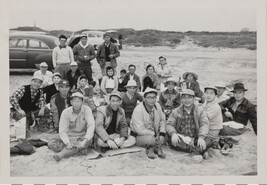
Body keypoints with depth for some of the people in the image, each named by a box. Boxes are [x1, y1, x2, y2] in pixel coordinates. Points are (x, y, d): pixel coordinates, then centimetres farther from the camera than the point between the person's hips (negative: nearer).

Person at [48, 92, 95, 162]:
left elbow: (91, 126, -22)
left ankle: (62, 153, -35)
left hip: (82, 136, -2)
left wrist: (85, 140, -36)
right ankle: (80, 148, -21)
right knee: (51, 144, -20)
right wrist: (67, 143, -32)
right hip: (69, 136, 2)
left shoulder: (87, 110, -12)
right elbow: (62, 130, -14)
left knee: (89, 141, -37)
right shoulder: (66, 112, -9)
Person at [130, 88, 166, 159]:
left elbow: (162, 120, 10)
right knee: (150, 139, -34)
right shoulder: (138, 110, -22)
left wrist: (162, 133, -6)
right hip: (139, 135, -6)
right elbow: (140, 130, -26)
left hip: (154, 134, 7)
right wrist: (155, 134, -21)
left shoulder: (157, 105, -2)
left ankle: (152, 148, 2)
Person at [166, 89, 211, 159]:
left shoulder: (200, 110, 8)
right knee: (171, 141, -32)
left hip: (195, 139, 0)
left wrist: (201, 137, -23)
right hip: (180, 139, 0)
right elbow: (169, 124, 1)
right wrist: (173, 133, -23)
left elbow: (204, 124, -3)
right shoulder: (176, 111, 9)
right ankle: (200, 150, -32)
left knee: (208, 141, -25)